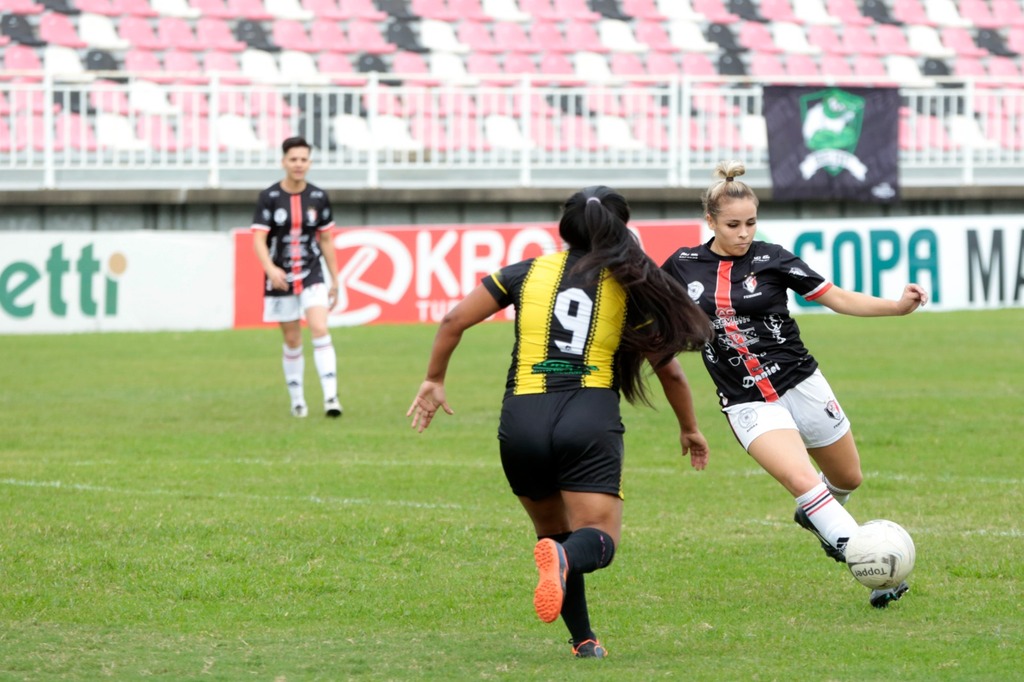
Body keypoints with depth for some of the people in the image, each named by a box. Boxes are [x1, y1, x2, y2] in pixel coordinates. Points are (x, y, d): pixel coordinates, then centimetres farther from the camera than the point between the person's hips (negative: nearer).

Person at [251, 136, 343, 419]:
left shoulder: (318, 197, 2)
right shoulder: (269, 197, -6)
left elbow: (327, 240, 10)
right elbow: (258, 239, -11)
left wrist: (335, 280, 10)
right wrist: (271, 269, -29)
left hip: (312, 276, 1)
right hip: (280, 279, -1)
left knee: (320, 330, -17)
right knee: (292, 341, 6)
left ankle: (331, 396, -22)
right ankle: (297, 399, 21)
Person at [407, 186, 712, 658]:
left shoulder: (527, 273, 12)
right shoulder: (629, 288, 10)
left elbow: (454, 322, 8)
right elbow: (670, 371, 16)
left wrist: (434, 380, 22)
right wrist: (690, 430, 32)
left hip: (522, 422, 2)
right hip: (590, 422, -2)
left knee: (553, 532, 22)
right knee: (598, 541, -7)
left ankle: (583, 640, 14)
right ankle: (565, 558, -43)